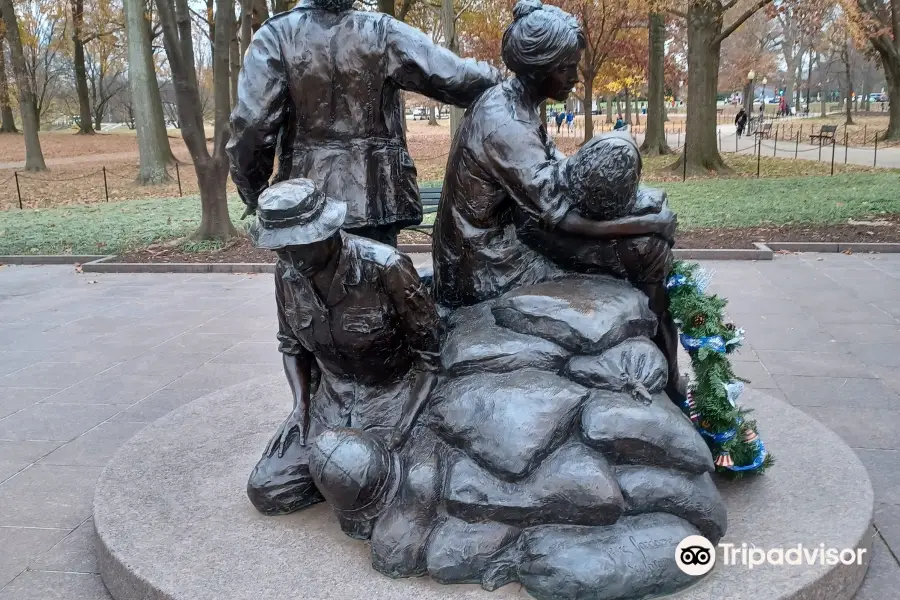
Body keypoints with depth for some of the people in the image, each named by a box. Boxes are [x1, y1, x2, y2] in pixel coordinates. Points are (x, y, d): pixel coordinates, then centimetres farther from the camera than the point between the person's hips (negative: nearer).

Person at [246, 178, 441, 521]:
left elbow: (430, 349, -17)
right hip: (332, 393, 6)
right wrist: (301, 405, -5)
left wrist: (402, 425, -22)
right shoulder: (287, 274, -7)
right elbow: (291, 345, 10)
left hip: (392, 390, -5)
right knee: (266, 491, -3)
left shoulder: (385, 267, -25)